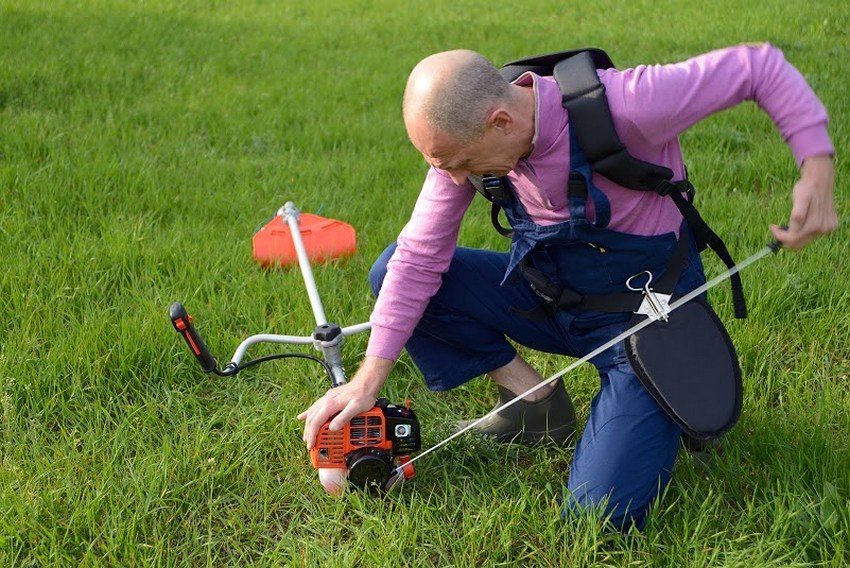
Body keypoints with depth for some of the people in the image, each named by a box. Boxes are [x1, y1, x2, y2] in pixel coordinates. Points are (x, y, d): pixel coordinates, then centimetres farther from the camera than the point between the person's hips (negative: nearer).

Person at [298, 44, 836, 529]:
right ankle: (535, 397, 2)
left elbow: (760, 66, -22)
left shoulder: (624, 106, -31)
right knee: (394, 273, -10)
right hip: (550, 294, 6)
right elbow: (420, 256, -9)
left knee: (600, 517, -18)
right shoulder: (465, 136, -14)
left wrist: (818, 171, -33)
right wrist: (368, 381, -12)